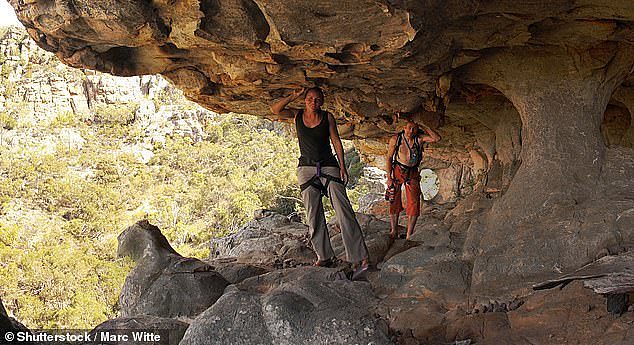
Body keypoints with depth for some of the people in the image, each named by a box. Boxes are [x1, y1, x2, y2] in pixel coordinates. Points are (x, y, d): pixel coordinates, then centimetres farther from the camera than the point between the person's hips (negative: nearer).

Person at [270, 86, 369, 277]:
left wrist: (342, 166, -2)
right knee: (314, 216, 1)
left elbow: (336, 141, 4)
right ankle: (325, 257, 8)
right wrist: (294, 96, -6)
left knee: (344, 210, -13)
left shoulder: (328, 117, 3)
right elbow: (275, 110, -5)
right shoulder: (297, 115, 7)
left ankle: (360, 258, -17)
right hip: (307, 169, 2)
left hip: (329, 167, -2)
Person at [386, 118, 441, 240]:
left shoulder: (419, 138, -8)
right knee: (394, 202, 2)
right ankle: (394, 231, 14)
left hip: (412, 173, 1)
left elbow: (437, 138, -20)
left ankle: (409, 235, 0)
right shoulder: (396, 139, -10)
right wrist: (389, 177, -10)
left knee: (414, 203, -6)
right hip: (397, 171, -1)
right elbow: (389, 158, -5)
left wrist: (424, 126, -19)